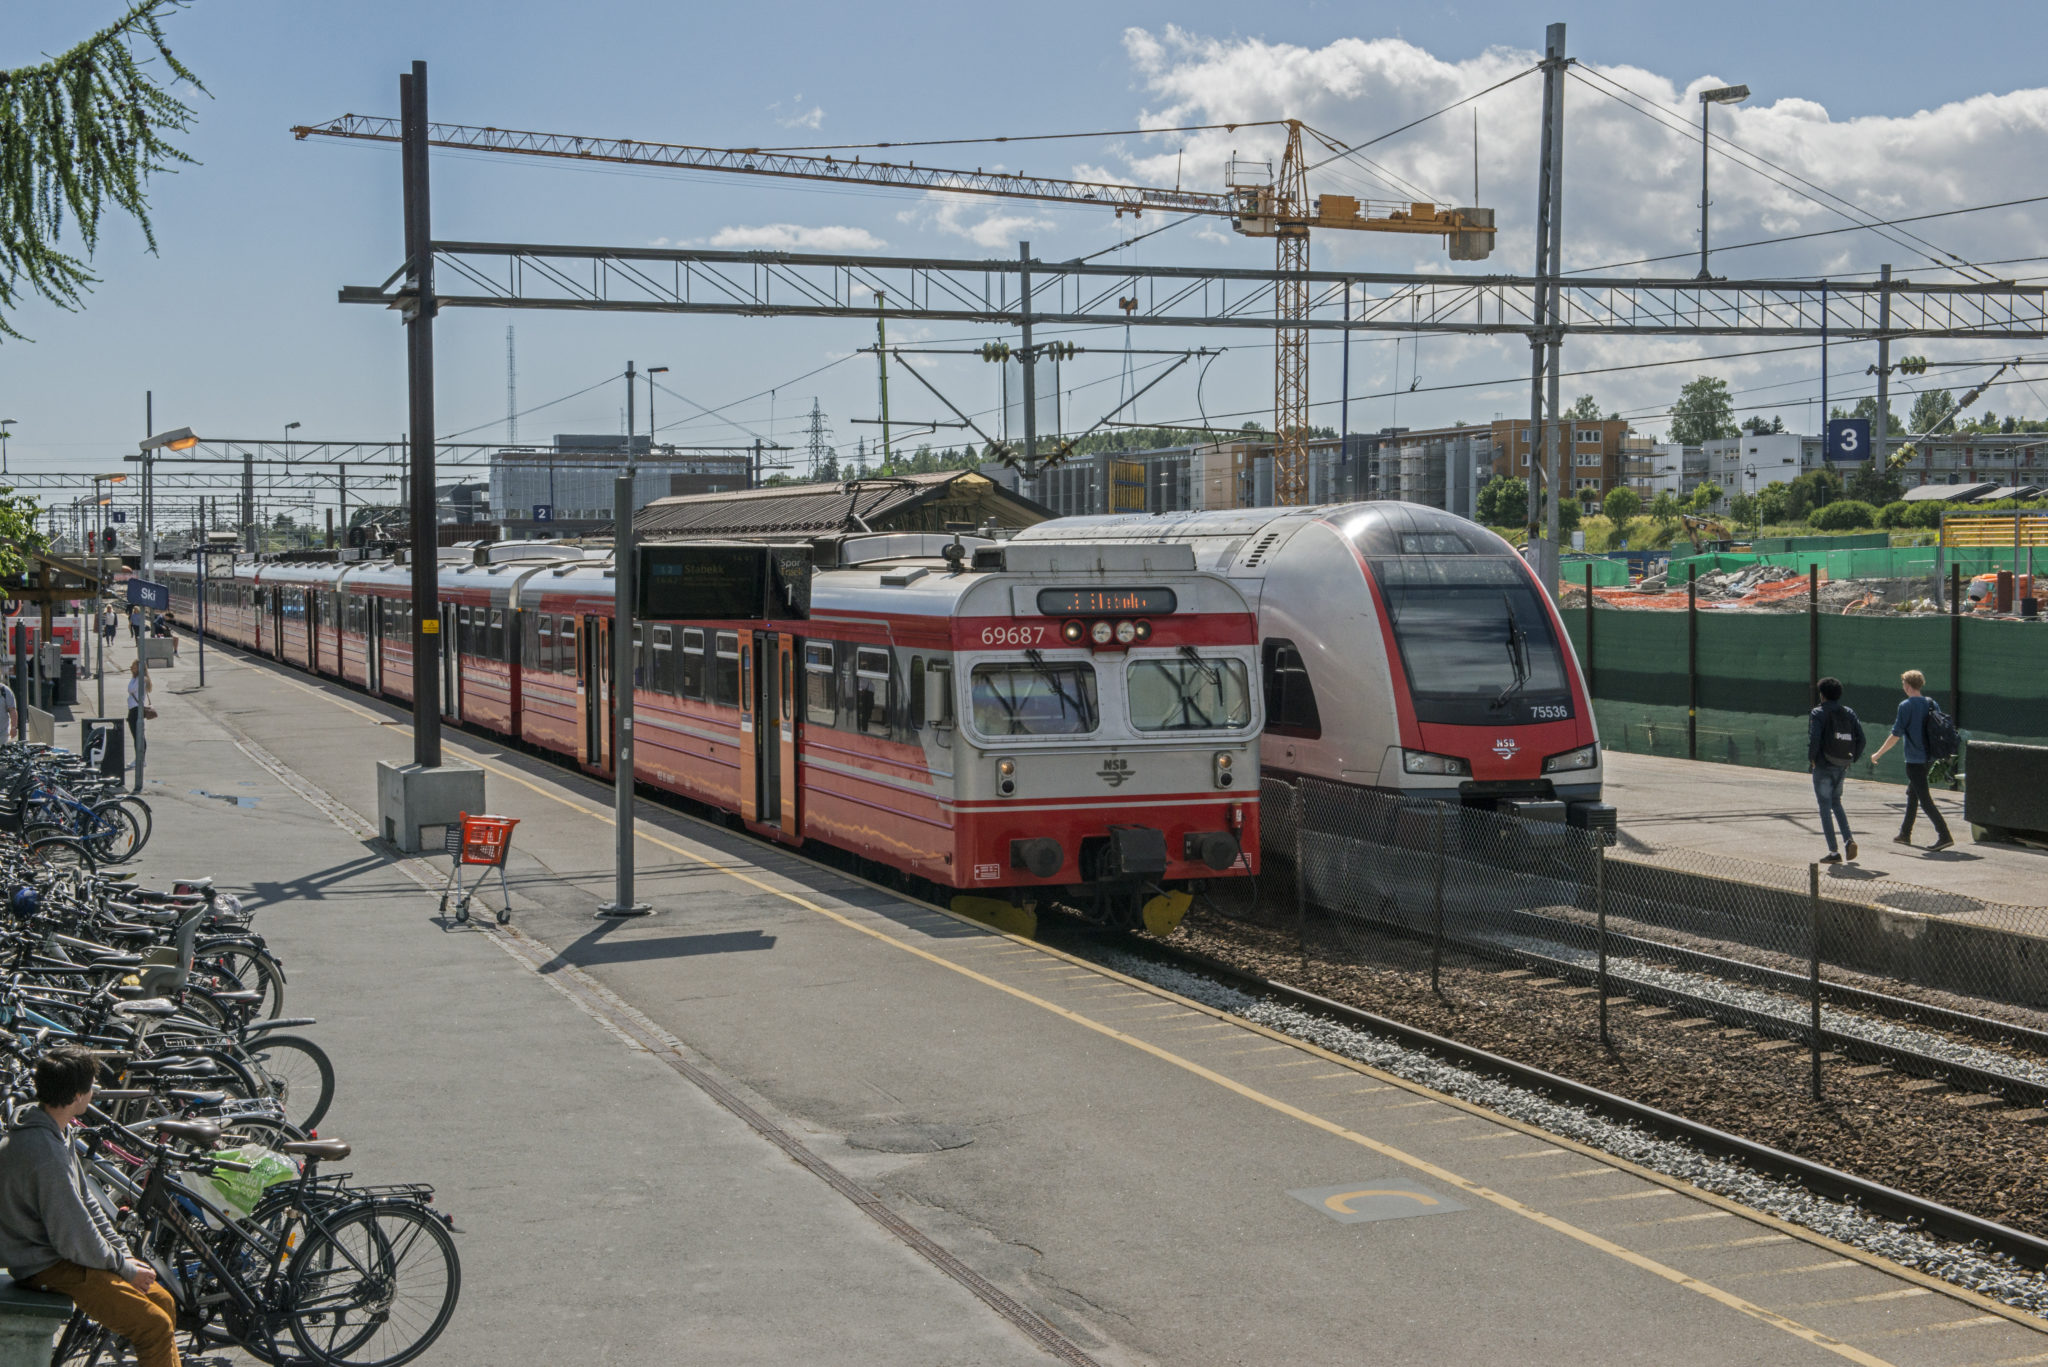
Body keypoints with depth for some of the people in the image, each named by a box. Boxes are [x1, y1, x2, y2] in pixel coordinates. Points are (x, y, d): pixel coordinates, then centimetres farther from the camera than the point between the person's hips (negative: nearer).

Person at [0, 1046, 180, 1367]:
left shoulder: (54, 1132, 4)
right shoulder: (44, 1154, -29)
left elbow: (85, 1202, 12)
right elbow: (73, 1240, -25)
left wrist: (124, 1255, 5)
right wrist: (124, 1267, -11)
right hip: (48, 1268, -10)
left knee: (162, 1300, 12)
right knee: (155, 1326, -15)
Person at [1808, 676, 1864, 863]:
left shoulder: (1818, 714, -9)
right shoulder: (1848, 713, 7)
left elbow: (1814, 739, -21)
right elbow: (1860, 738, 1)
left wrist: (1811, 759, -7)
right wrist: (1852, 759, 10)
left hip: (1823, 766, -6)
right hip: (1842, 767, 6)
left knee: (1825, 807, 1)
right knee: (1836, 803, 23)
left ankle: (1833, 852, -1)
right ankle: (1849, 839, 3)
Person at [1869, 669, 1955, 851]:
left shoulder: (1906, 706, -13)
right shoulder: (1931, 704, 8)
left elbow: (1895, 736, -14)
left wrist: (1878, 754, -4)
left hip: (1914, 760, -8)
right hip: (1928, 758, 8)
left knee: (1924, 799, -9)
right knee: (1912, 793, 22)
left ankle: (1944, 836, -18)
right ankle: (1905, 833, 29)